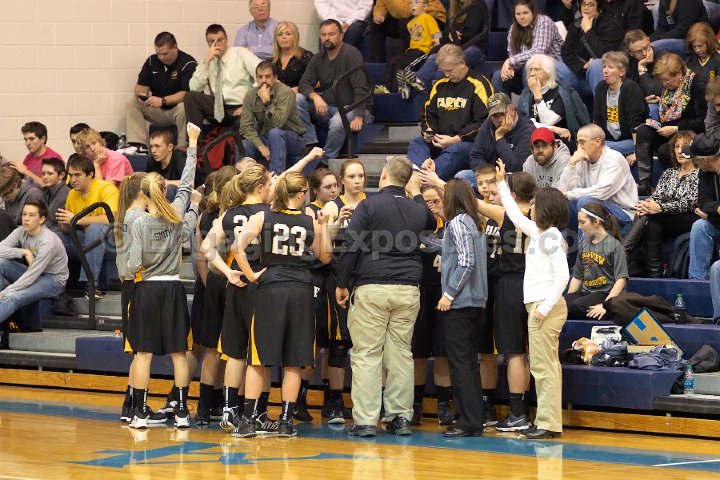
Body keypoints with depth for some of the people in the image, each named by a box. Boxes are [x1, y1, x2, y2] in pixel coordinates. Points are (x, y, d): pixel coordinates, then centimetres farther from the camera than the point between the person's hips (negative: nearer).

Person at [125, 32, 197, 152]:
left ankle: (183, 147, -30)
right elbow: (141, 86, 6)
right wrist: (141, 94, -19)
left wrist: (163, 101, -33)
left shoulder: (188, 64, -14)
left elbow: (187, 93, -24)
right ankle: (139, 145, -22)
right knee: (131, 104, -10)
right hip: (157, 111, 6)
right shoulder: (152, 61, 4)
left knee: (183, 108, -38)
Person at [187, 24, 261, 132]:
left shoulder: (241, 53, 2)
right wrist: (206, 61, -10)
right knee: (190, 97, -19)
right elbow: (194, 88, -3)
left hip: (238, 109, -5)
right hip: (217, 107, 5)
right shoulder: (207, 61, 11)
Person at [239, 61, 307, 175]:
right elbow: (245, 127, -10)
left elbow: (278, 123, -30)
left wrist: (267, 101, -34)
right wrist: (261, 147, -22)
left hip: (292, 140, -4)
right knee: (242, 147, -24)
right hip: (264, 140, 4)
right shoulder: (251, 95, -4)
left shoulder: (286, 92, -17)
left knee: (275, 133, -36)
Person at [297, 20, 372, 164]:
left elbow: (360, 88, -18)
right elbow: (304, 83, 2)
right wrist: (315, 96, -22)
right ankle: (311, 143, -18)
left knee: (337, 122, -38)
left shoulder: (351, 54, -11)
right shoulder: (319, 58, 9)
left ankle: (325, 161, -21)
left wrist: (359, 117, -28)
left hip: (351, 108, -6)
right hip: (327, 107, 6)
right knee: (298, 99, -15)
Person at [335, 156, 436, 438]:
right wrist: (416, 194, 43)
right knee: (401, 354, 9)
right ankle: (400, 417, 8)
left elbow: (352, 248, -7)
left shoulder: (369, 206, -4)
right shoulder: (416, 210, 10)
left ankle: (365, 420, -6)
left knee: (366, 355, -2)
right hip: (408, 290, 4)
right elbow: (431, 223, 35)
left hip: (372, 288, -4)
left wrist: (342, 284, 1)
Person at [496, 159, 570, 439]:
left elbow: (562, 275, -18)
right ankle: (547, 422, 11)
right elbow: (515, 216, 32)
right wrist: (502, 184, 35)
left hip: (546, 306, -10)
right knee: (542, 366, 9)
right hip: (536, 304, 10)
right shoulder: (537, 233, 15)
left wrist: (546, 306, -21)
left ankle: (549, 424, -11)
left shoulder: (552, 236, -11)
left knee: (544, 365, -10)